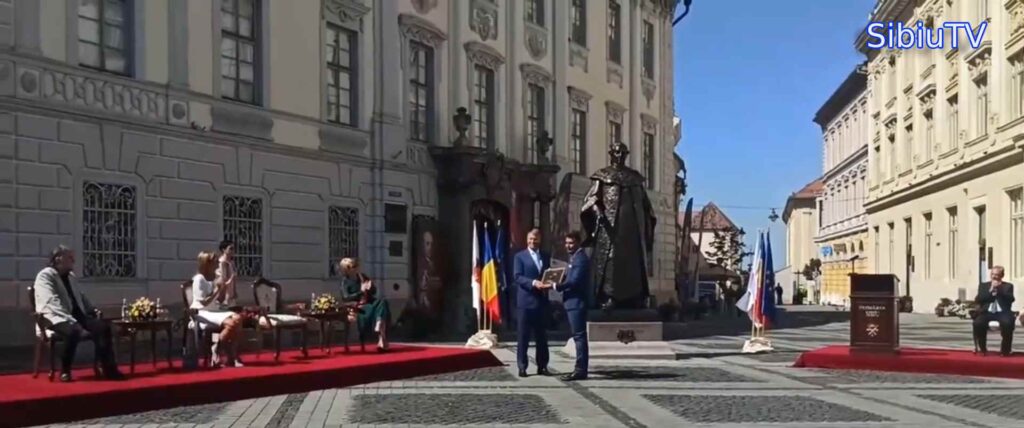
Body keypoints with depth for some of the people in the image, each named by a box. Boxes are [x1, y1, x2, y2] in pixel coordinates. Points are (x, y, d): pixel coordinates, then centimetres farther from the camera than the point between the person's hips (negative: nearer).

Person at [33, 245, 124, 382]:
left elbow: (80, 297, 31)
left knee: (103, 326, -14)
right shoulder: (45, 276, -8)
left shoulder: (70, 276, 19)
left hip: (76, 316, 8)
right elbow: (52, 302, -22)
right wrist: (70, 320, -32)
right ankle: (65, 371, -20)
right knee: (74, 331, -37)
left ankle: (109, 368, -15)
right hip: (56, 318, -8)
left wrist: (93, 310, 12)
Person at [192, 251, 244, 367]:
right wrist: (217, 290, -17)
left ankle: (231, 355, -21)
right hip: (203, 313, -8)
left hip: (215, 310, 8)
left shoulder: (214, 278, 14)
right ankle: (216, 352, -12)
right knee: (230, 323, -30)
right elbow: (204, 302, -17)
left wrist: (224, 288, 2)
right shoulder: (199, 279, -11)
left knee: (237, 318, -21)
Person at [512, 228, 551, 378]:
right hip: (525, 301, -4)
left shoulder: (546, 256, 15)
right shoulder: (520, 256, 1)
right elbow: (517, 277, -9)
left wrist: (549, 283, -6)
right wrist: (533, 283, -23)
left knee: (541, 336, 8)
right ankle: (522, 367, 3)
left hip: (541, 301, 4)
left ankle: (542, 366, 13)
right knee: (523, 336, -1)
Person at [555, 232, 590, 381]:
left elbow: (574, 281, -22)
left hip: (577, 302, -11)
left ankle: (580, 370, -8)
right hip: (573, 302, 11)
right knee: (578, 336, 12)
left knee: (579, 335, -9)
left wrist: (556, 286, -22)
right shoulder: (574, 257, 19)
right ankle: (581, 368, 17)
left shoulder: (580, 258, -13)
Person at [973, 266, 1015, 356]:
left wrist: (999, 288, -9)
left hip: (1002, 312, -1)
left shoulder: (1008, 286, 14)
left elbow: (1011, 299, -5)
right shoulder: (983, 285, 17)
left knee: (1007, 323, -36)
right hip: (987, 312, 1)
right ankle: (983, 349, -11)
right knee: (978, 323, -32)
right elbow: (977, 300, 2)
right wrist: (990, 290, -5)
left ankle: (1005, 350, -16)